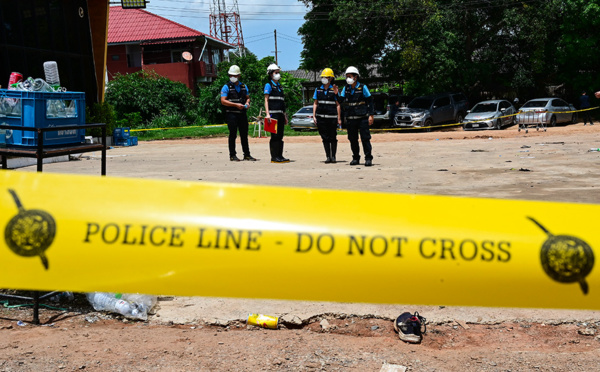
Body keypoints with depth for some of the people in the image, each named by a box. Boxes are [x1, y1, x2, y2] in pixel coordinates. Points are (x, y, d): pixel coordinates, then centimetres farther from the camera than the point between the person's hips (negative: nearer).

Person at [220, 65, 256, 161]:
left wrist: (247, 103, 0)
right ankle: (232, 155, 4)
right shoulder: (226, 87, -2)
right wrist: (236, 105, -18)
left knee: (244, 135, 8)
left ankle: (247, 155, 14)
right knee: (232, 135, -2)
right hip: (231, 114, -5)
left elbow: (248, 97, 24)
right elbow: (223, 101, -10)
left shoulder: (244, 86, 14)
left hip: (242, 114, 5)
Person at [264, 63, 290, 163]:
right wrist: (267, 114, -18)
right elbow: (266, 100, -8)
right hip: (273, 114, -8)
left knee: (280, 136, 8)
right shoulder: (269, 85, -1)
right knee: (275, 135, -9)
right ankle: (274, 157, -6)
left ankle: (280, 156, 12)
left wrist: (285, 115, 19)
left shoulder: (279, 86, 21)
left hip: (280, 115, 8)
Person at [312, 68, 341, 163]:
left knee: (333, 137, 3)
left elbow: (338, 105, 0)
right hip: (321, 117, 3)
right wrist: (314, 116, 3)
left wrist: (339, 118, -4)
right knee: (325, 138, 5)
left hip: (332, 117, -3)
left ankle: (333, 156, 13)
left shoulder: (334, 90, 0)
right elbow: (315, 103, 12)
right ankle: (328, 156, 11)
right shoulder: (318, 90, 10)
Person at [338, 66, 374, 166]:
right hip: (350, 118, 4)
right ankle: (355, 158, 17)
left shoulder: (362, 87, -2)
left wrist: (371, 115, -6)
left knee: (365, 138, -5)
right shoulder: (346, 88, 9)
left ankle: (368, 158, 0)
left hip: (362, 117, -4)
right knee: (353, 139, 7)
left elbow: (370, 101, 0)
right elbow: (341, 101, 8)